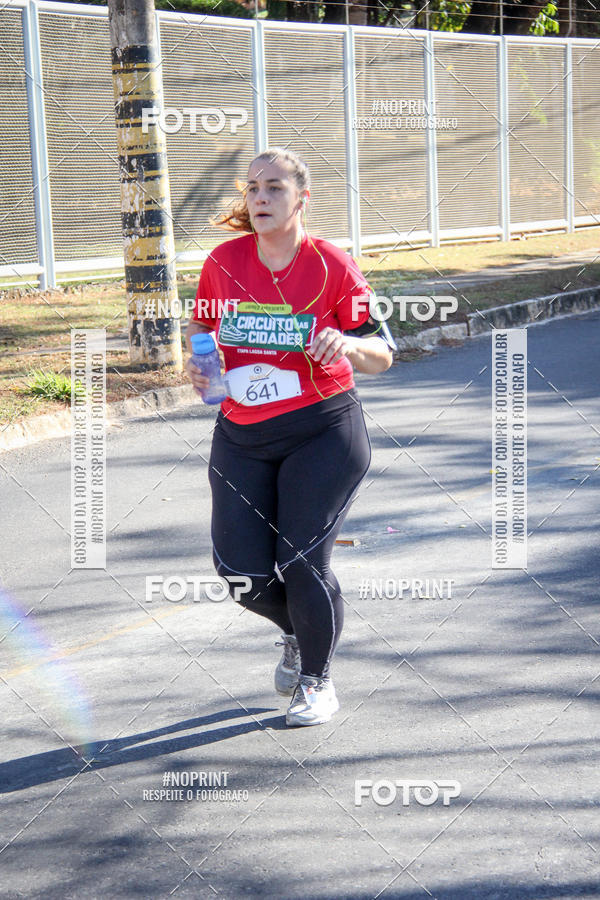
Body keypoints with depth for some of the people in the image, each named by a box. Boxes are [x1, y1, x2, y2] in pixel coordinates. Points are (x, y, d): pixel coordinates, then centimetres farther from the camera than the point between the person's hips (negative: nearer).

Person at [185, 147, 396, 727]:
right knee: (240, 571, -2)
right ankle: (296, 633, 34)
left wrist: (346, 344, -25)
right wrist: (197, 365, -5)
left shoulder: (332, 266, -8)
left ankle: (316, 682, 19)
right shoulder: (224, 262, 0)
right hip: (241, 435, 4)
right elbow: (200, 326, 17)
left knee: (301, 565, -8)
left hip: (323, 433, -3)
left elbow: (382, 355, -3)